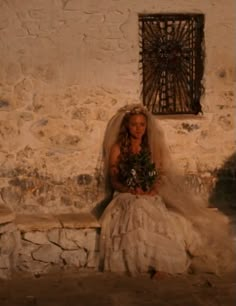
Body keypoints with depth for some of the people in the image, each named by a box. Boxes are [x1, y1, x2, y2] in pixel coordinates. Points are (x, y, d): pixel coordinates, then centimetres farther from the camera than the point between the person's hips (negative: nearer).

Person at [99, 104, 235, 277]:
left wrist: (154, 190, -11)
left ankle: (161, 264, -32)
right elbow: (113, 180, 5)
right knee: (138, 214, -39)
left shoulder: (152, 147, 15)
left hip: (152, 198, 2)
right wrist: (131, 191, -14)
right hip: (127, 198, -2)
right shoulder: (117, 149, 7)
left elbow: (160, 176, 11)